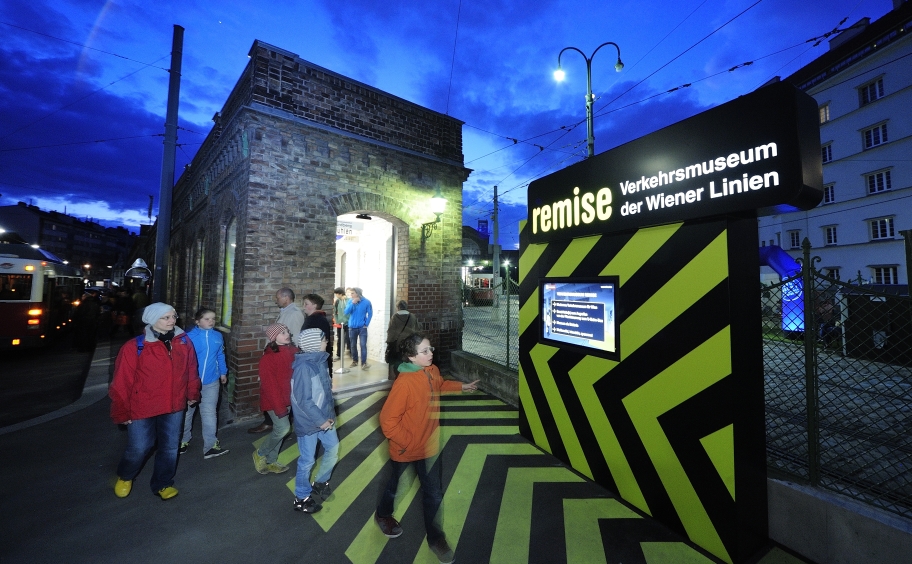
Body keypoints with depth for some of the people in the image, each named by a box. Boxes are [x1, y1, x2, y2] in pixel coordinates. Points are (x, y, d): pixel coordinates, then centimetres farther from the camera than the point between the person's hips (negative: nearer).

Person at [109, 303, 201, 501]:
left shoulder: (184, 342, -4)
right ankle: (125, 477, 44)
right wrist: (121, 411, -5)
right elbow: (122, 382, -9)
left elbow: (191, 370, 5)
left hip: (174, 406, 3)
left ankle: (163, 484, 36)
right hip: (142, 408, -3)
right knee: (139, 448, 10)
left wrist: (192, 393, 12)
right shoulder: (134, 347, -15)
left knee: (170, 447, 14)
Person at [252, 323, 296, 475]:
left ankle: (271, 462, 32)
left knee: (279, 429, 15)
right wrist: (279, 407, -19)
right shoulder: (268, 357, -21)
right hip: (273, 400, -6)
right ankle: (260, 454, 20)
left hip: (287, 398, 6)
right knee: (283, 428, -6)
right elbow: (269, 385, -20)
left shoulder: (291, 351, -1)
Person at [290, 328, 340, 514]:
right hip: (309, 422, -8)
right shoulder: (304, 367, -26)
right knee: (307, 460, 11)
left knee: (333, 449, 19)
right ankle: (301, 498, 34)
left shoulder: (320, 360, -1)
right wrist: (321, 420, -18)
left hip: (324, 417, 8)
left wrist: (329, 414, 6)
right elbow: (304, 400, -24)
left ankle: (320, 482, 44)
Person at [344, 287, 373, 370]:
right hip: (352, 327, 3)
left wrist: (366, 323, -7)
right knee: (353, 345, 12)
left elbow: (370, 313, -2)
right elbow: (346, 312, -9)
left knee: (363, 345, -8)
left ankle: (364, 363, -4)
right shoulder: (350, 301, 1)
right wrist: (353, 303, -18)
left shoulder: (366, 302, -8)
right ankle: (354, 361, 28)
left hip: (362, 327, -3)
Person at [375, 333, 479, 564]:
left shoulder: (433, 371, -11)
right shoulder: (404, 382, -33)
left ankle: (435, 537, 42)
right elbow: (387, 419, -26)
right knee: (395, 487, 25)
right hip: (405, 449, -5)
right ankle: (383, 515, 57)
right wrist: (406, 442, -19)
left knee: (434, 494, 17)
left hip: (428, 445, 5)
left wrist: (461, 386, 5)